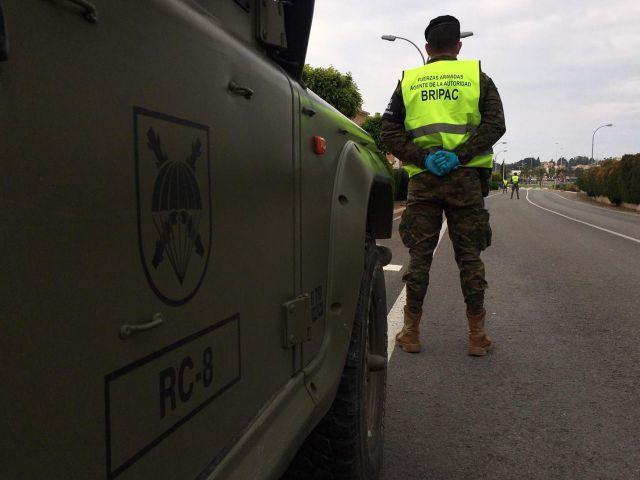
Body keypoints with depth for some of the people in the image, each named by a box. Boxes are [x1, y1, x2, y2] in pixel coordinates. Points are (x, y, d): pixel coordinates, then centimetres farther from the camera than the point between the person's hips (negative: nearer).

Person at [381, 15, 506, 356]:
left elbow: (389, 131, 1)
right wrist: (460, 155, -11)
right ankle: (477, 335, 11)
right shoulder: (477, 77, 8)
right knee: (469, 256, 5)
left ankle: (411, 332, 11)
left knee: (419, 255, 6)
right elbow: (495, 124, -5)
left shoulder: (408, 81, 10)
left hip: (422, 178, 1)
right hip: (466, 178, 0)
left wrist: (422, 158, -7)